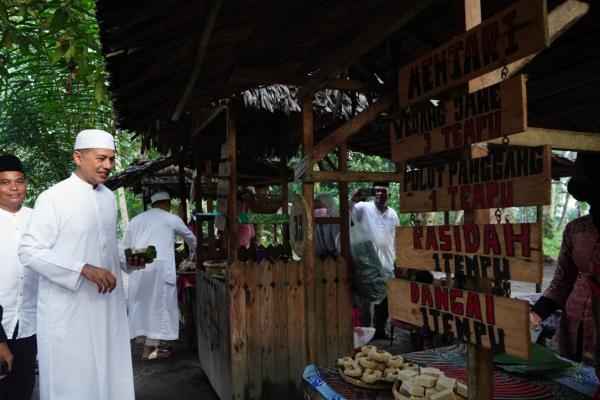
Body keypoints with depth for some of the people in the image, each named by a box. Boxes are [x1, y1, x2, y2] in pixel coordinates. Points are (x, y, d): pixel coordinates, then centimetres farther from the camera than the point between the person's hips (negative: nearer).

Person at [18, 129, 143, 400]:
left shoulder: (109, 197, 8)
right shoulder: (53, 198, -13)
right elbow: (29, 252, -16)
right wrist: (84, 270, -24)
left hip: (107, 305, 6)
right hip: (69, 311, -6)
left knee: (109, 376, 15)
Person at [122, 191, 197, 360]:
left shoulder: (136, 219, 16)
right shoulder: (171, 219, 8)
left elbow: (124, 246, 15)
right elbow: (190, 237, 25)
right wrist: (196, 250, 44)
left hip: (138, 268, 5)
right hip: (159, 267, -4)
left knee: (144, 305, 12)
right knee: (159, 305, 3)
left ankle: (153, 344, 19)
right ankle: (149, 349, 6)